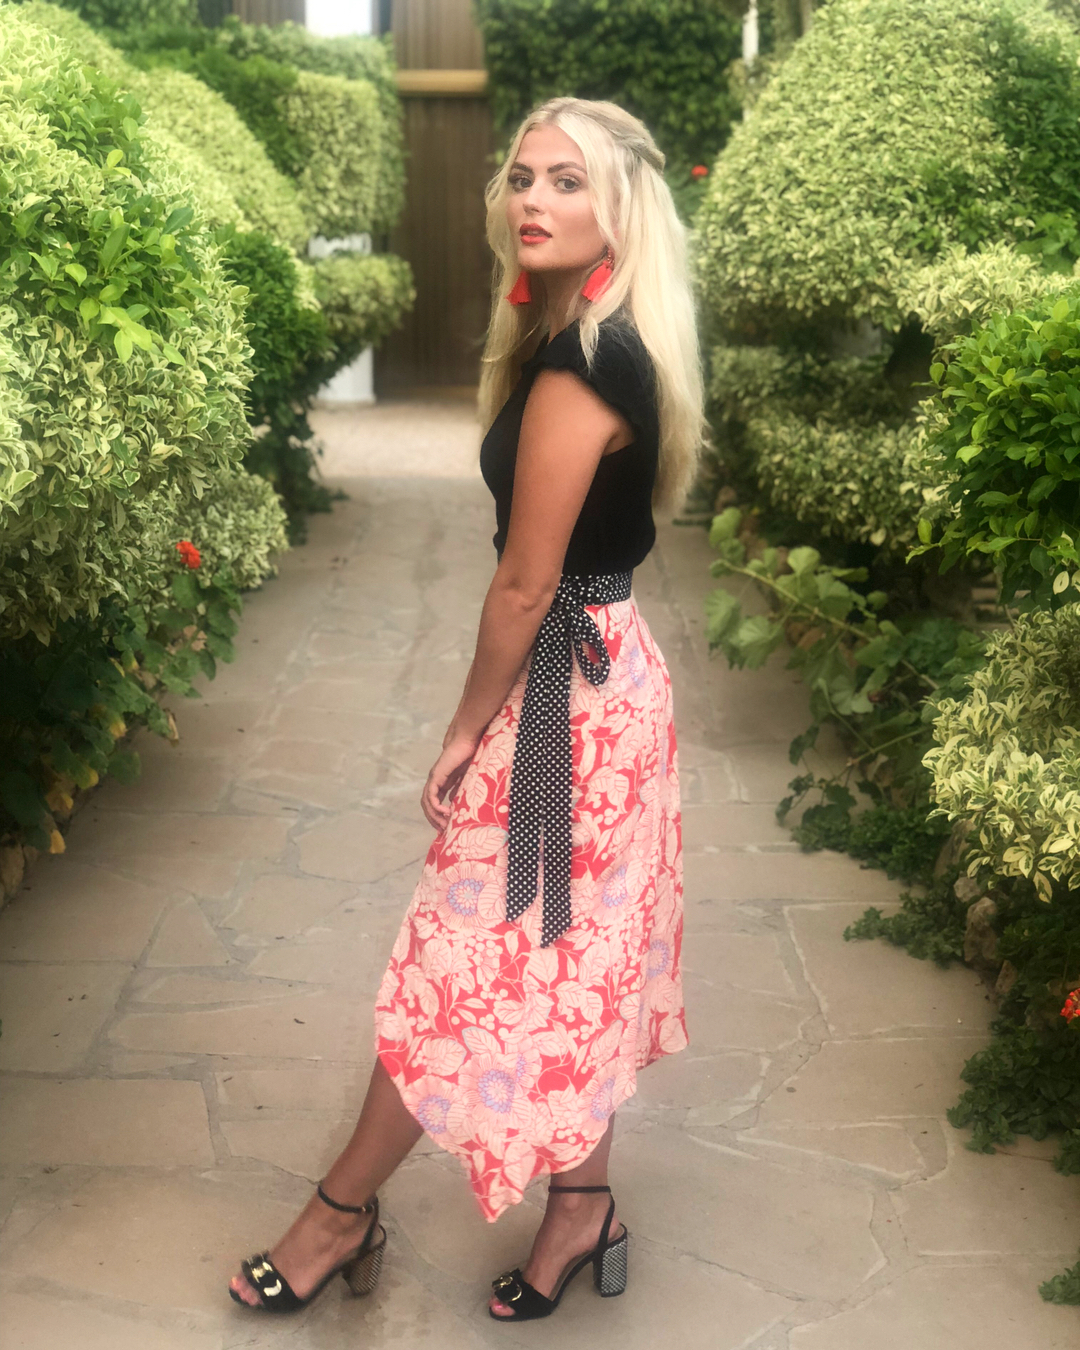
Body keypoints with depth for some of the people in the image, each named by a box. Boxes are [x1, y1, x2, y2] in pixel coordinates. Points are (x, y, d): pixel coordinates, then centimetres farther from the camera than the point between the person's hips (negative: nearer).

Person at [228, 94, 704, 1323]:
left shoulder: (578, 365, -22)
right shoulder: (617, 345, 8)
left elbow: (525, 585, -20)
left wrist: (465, 733, -8)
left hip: (559, 694, -10)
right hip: (611, 676, 10)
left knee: (461, 970, 5)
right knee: (575, 967, 18)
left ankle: (342, 1217, 23)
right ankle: (581, 1213, 32)